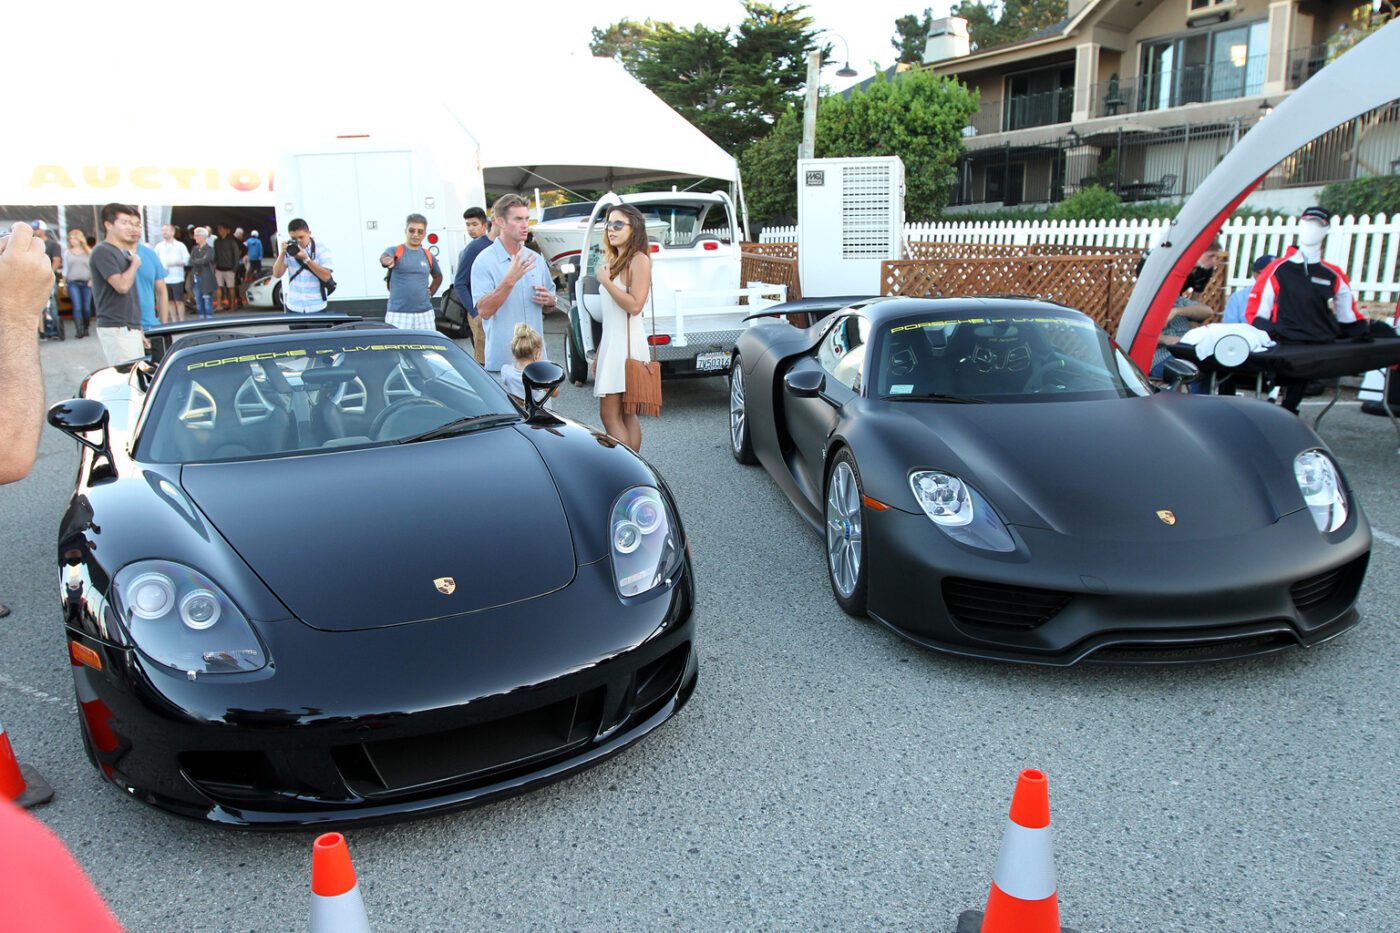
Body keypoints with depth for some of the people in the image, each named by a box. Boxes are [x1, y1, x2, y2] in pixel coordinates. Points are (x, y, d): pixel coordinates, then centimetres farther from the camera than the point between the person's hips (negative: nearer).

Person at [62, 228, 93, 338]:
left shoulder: (88, 252, 10)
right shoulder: (67, 253, 14)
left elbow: (93, 267, 8)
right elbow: (65, 269, 16)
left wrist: (92, 280, -6)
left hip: (86, 283, 0)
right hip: (73, 283, 0)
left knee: (86, 307, -1)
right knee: (77, 307, -13)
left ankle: (85, 328, 15)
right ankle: (79, 329, -19)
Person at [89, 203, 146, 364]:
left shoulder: (124, 253, 18)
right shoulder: (103, 251, -8)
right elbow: (122, 285, -19)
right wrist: (135, 264, -4)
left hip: (131, 328, 9)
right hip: (115, 329, -9)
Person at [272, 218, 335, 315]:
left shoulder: (322, 249, -6)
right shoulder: (289, 249, 4)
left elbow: (326, 276, -15)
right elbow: (277, 274, 0)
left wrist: (306, 259, -21)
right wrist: (282, 253, -13)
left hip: (317, 308, -3)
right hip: (293, 307, 3)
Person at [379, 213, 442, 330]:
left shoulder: (428, 256, 12)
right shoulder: (395, 251, 0)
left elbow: (438, 276, 29)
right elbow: (384, 257, -24)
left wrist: (431, 292, 13)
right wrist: (387, 260, -47)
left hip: (424, 313, 4)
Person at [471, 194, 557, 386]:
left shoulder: (536, 259, 11)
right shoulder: (485, 261, -8)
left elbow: (550, 306, 22)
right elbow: (484, 310, -17)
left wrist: (548, 300, -3)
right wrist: (509, 280, -27)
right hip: (502, 361, -6)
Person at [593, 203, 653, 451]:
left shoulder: (639, 260, -9)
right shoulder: (615, 261, 18)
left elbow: (635, 305, -19)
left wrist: (605, 281, -13)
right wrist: (600, 350, 20)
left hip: (625, 342, -9)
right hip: (611, 341, 9)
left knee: (610, 414, -11)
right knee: (625, 414, 8)